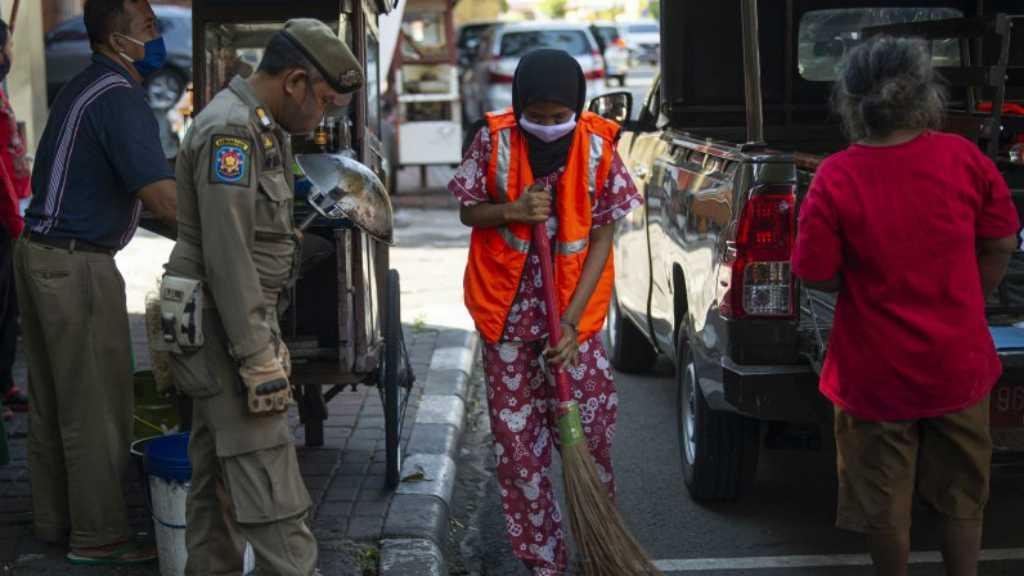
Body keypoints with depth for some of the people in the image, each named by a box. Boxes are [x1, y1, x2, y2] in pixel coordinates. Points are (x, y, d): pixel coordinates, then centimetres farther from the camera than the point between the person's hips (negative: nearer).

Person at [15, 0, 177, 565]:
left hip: (40, 254, 10)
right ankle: (98, 535, 7)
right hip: (77, 266, -10)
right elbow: (165, 201, -25)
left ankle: (53, 519, 27)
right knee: (97, 407, -1)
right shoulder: (119, 98, -18)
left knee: (51, 403, 17)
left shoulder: (84, 87, 14)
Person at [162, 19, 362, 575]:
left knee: (218, 476, 13)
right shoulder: (229, 130, -17)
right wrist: (259, 359, -22)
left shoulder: (261, 129, 15)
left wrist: (266, 337, 21)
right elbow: (227, 256, -22)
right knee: (270, 487, -10)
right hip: (223, 326, -10)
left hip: (232, 322, 10)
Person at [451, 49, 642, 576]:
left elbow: (601, 241, -7)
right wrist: (514, 210, -20)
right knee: (518, 444, 4)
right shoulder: (494, 142, -10)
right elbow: (469, 212, 3)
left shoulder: (599, 149, -10)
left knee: (590, 435, 4)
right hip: (508, 313, 1)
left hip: (574, 314, 0)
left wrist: (571, 323, -14)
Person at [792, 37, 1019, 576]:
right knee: (961, 493, 21)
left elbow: (817, 275, -14)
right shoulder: (964, 158, -12)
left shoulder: (835, 179, -20)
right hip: (958, 364, 2)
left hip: (876, 371, -2)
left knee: (883, 501, 17)